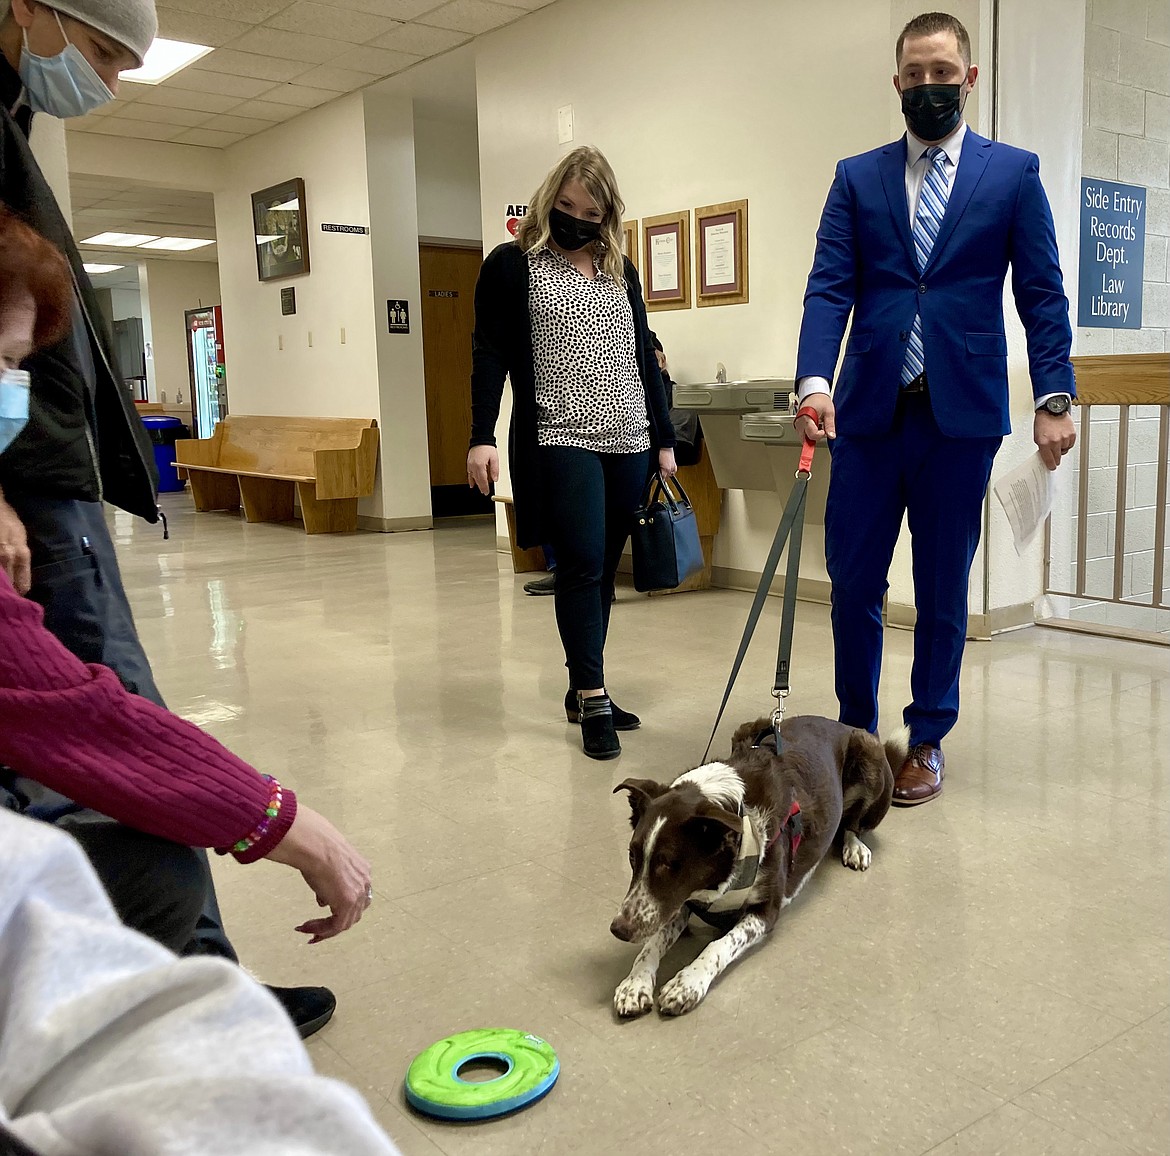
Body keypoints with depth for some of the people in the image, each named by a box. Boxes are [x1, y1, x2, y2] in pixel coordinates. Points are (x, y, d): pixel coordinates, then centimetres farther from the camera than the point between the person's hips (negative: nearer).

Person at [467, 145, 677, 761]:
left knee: (603, 569, 7)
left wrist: (664, 439, 15)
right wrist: (482, 438, -13)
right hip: (560, 441, -5)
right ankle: (593, 699, -3)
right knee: (582, 565, -10)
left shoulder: (619, 270, 17)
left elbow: (644, 357, 18)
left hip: (628, 442, 5)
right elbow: (490, 355, -3)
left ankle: (583, 689, 18)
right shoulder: (512, 266, 3)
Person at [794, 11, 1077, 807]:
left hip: (961, 414, -1)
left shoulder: (1014, 173, 7)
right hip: (869, 412, 1)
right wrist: (815, 380, -16)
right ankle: (855, 731, 23)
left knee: (943, 590, 7)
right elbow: (829, 288, 0)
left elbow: (1042, 293, 4)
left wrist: (1055, 397, -7)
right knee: (852, 583, 5)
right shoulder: (857, 178, 10)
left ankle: (927, 742, 21)